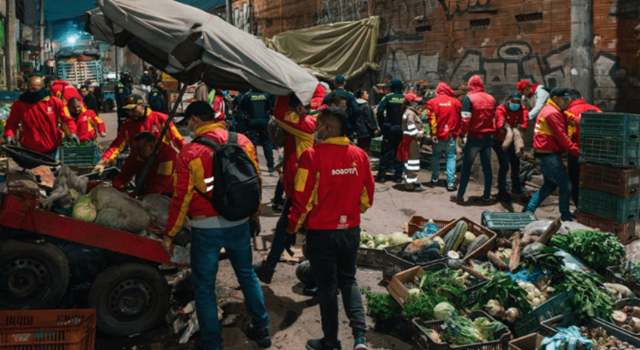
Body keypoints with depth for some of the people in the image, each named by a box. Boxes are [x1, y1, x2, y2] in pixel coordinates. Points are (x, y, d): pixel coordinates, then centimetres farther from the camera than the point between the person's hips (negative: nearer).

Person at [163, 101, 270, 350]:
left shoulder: (190, 152, -13)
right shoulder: (243, 142, -3)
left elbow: (181, 198, -9)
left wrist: (170, 234, 1)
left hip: (206, 227, -4)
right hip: (239, 223, 4)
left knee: (204, 286, 9)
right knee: (247, 275, 21)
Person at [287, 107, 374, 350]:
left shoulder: (313, 155, -19)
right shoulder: (359, 155, -5)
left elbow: (303, 199, -15)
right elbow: (367, 195, 5)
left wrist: (293, 226, 2)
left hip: (321, 232, -4)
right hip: (351, 230, 4)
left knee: (327, 286, 11)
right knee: (348, 280, 21)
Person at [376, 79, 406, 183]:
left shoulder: (388, 97, -6)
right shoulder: (406, 98, -1)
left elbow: (380, 111, -15)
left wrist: (382, 124, -5)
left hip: (389, 129, -1)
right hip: (402, 129, 1)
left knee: (386, 152, 5)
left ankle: (381, 175, 4)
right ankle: (398, 175, 9)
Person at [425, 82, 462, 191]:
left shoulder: (432, 102, -4)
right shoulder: (455, 102, -1)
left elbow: (431, 119, -11)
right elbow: (460, 118, 2)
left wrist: (433, 133, -8)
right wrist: (458, 132, 12)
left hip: (437, 135, 1)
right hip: (451, 136, -1)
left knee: (436, 156, 19)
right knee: (451, 158, 3)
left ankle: (435, 179, 26)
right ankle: (450, 183, -4)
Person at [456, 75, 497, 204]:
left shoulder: (468, 98, -10)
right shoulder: (491, 99, 7)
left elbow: (466, 120, -16)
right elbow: (494, 118, 11)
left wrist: (462, 134, -7)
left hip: (474, 137, -4)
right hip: (488, 137, 4)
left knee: (466, 167, 2)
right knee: (487, 167, 12)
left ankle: (460, 195, 2)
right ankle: (487, 195, 15)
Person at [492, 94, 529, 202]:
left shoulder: (523, 110, -8)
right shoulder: (501, 109, -21)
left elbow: (524, 123, -26)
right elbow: (500, 123, -40)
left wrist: (520, 127, -48)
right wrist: (504, 127, -62)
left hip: (512, 141, 6)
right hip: (499, 141, -6)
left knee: (515, 163, 17)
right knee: (504, 165, -15)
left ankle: (516, 187, 38)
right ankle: (502, 192, -7)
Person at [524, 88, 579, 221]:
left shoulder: (551, 111, 18)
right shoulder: (553, 113, -15)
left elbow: (561, 136, 16)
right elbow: (562, 137, -20)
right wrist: (577, 151, -19)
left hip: (546, 154, 11)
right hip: (550, 155, -11)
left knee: (550, 185, 18)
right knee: (565, 184, -3)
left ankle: (529, 209, 16)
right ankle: (565, 215, 7)